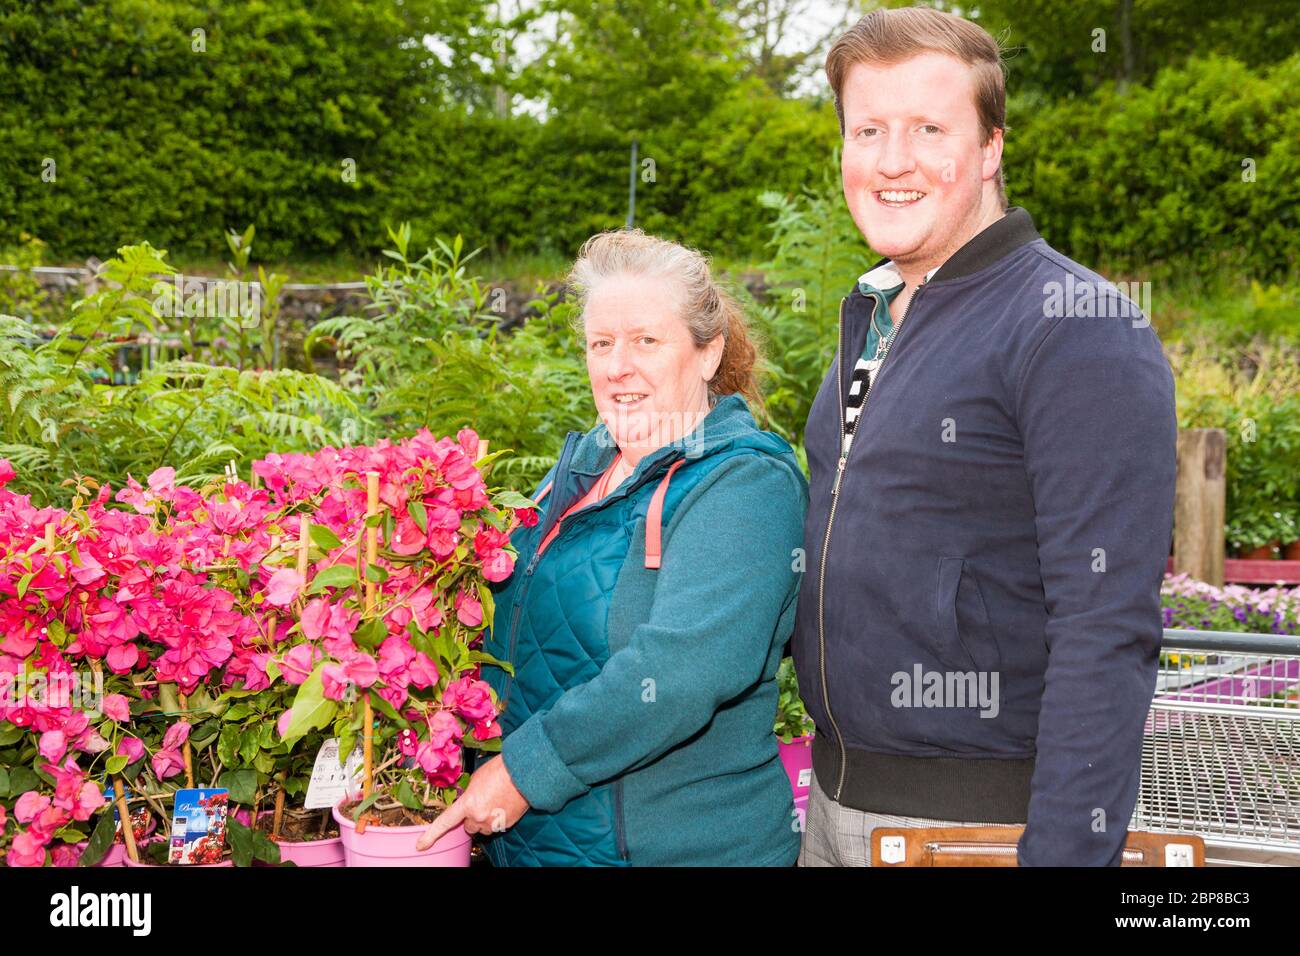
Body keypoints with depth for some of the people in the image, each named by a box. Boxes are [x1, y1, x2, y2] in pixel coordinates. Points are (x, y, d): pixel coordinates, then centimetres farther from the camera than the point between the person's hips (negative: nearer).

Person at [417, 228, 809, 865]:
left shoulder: (745, 485, -16)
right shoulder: (583, 465, 9)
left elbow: (682, 667, -28)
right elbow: (509, 622, 14)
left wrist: (523, 771, -25)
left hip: (679, 843, -7)